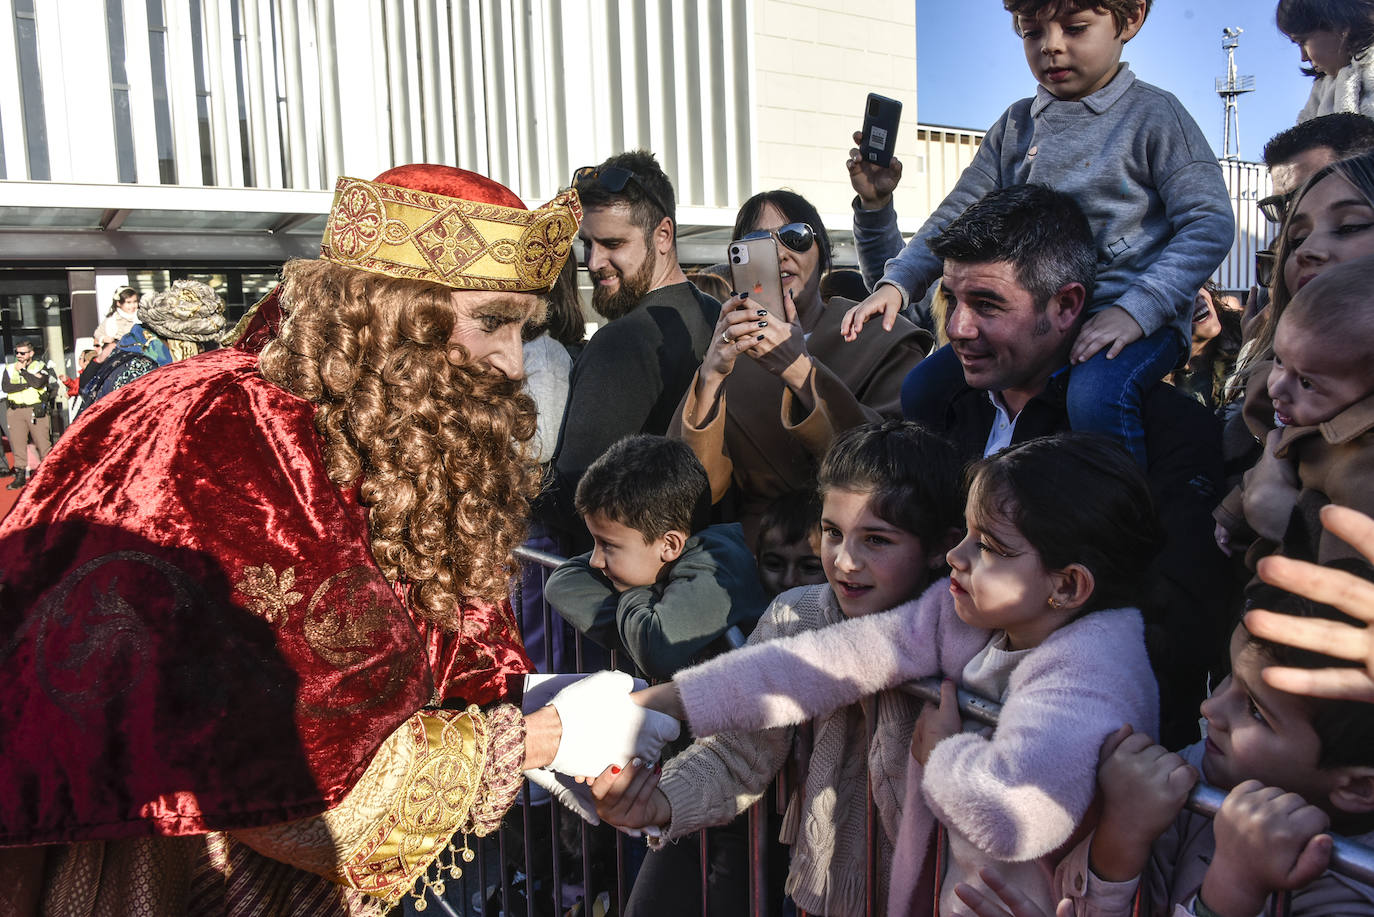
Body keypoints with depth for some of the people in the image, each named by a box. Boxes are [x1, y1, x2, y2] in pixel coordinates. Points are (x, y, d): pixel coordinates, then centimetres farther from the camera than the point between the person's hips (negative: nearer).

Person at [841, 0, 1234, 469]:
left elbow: (1210, 223, -9)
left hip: (1135, 318, -5)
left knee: (1095, 394, -36)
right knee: (925, 385, -4)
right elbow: (956, 214, 11)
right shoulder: (1015, 126, 13)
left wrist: (1136, 309, -23)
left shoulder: (1154, 115, -2)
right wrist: (898, 282, -6)